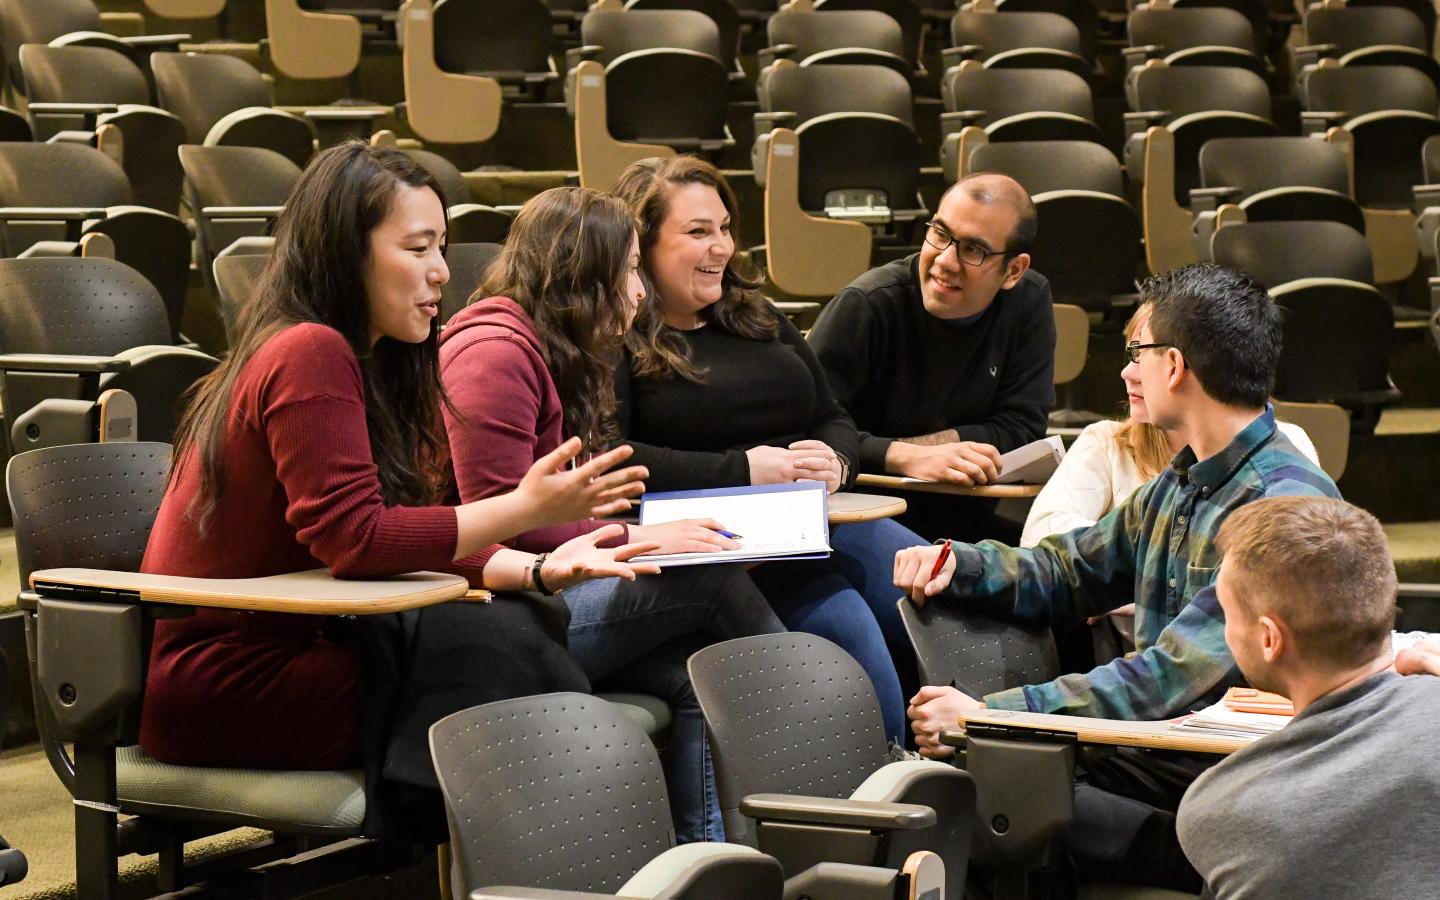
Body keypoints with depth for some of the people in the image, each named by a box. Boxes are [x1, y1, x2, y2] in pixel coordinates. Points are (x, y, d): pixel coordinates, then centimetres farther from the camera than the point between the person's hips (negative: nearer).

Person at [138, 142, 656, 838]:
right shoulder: (309, 355, -15)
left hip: (279, 645, 9)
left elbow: (414, 536, 10)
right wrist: (526, 508, -22)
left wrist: (539, 569, -5)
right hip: (216, 688, -9)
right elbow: (351, 539, -22)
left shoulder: (363, 363, 14)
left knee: (526, 623, -6)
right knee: (492, 648, -19)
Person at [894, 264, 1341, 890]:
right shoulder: (1179, 486, 14)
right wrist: (955, 565, 7)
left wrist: (990, 714, -27)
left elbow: (1174, 678, -25)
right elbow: (1066, 573, 28)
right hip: (1152, 756, 9)